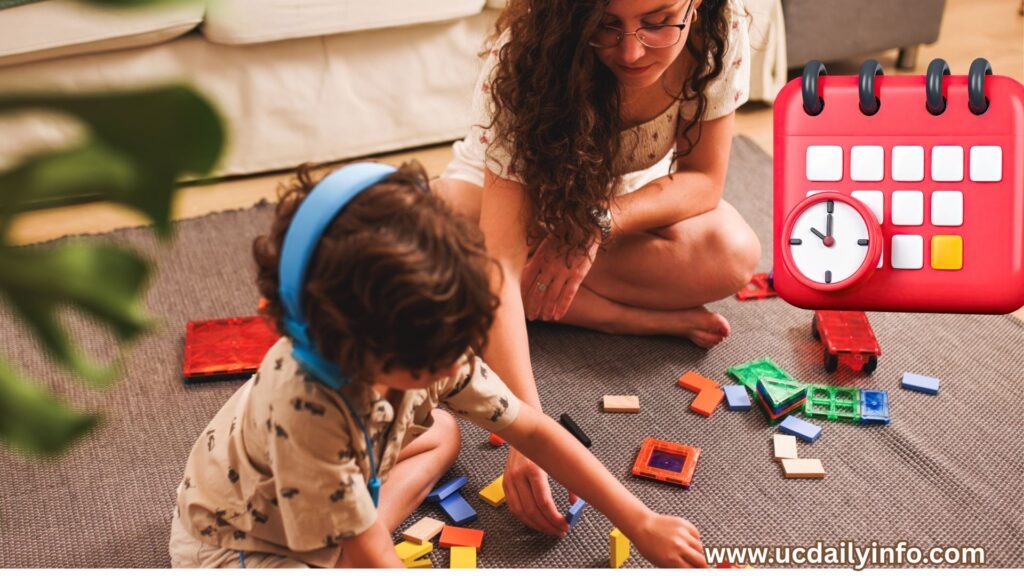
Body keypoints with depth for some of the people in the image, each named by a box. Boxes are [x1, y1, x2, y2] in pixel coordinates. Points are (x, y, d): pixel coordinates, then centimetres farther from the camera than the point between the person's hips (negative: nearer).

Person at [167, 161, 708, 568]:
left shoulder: (419, 348, -21)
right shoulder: (303, 406, -41)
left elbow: (532, 430, -11)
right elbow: (372, 560, -32)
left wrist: (642, 524, -9)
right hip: (232, 544, -7)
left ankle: (357, 538, -6)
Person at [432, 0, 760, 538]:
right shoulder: (524, 58, -37)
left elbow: (704, 180, -16)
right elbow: (499, 262, -43)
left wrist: (602, 220, -35)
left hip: (630, 200, 1)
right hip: (507, 186, -1)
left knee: (733, 256, -29)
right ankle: (645, 320, -21)